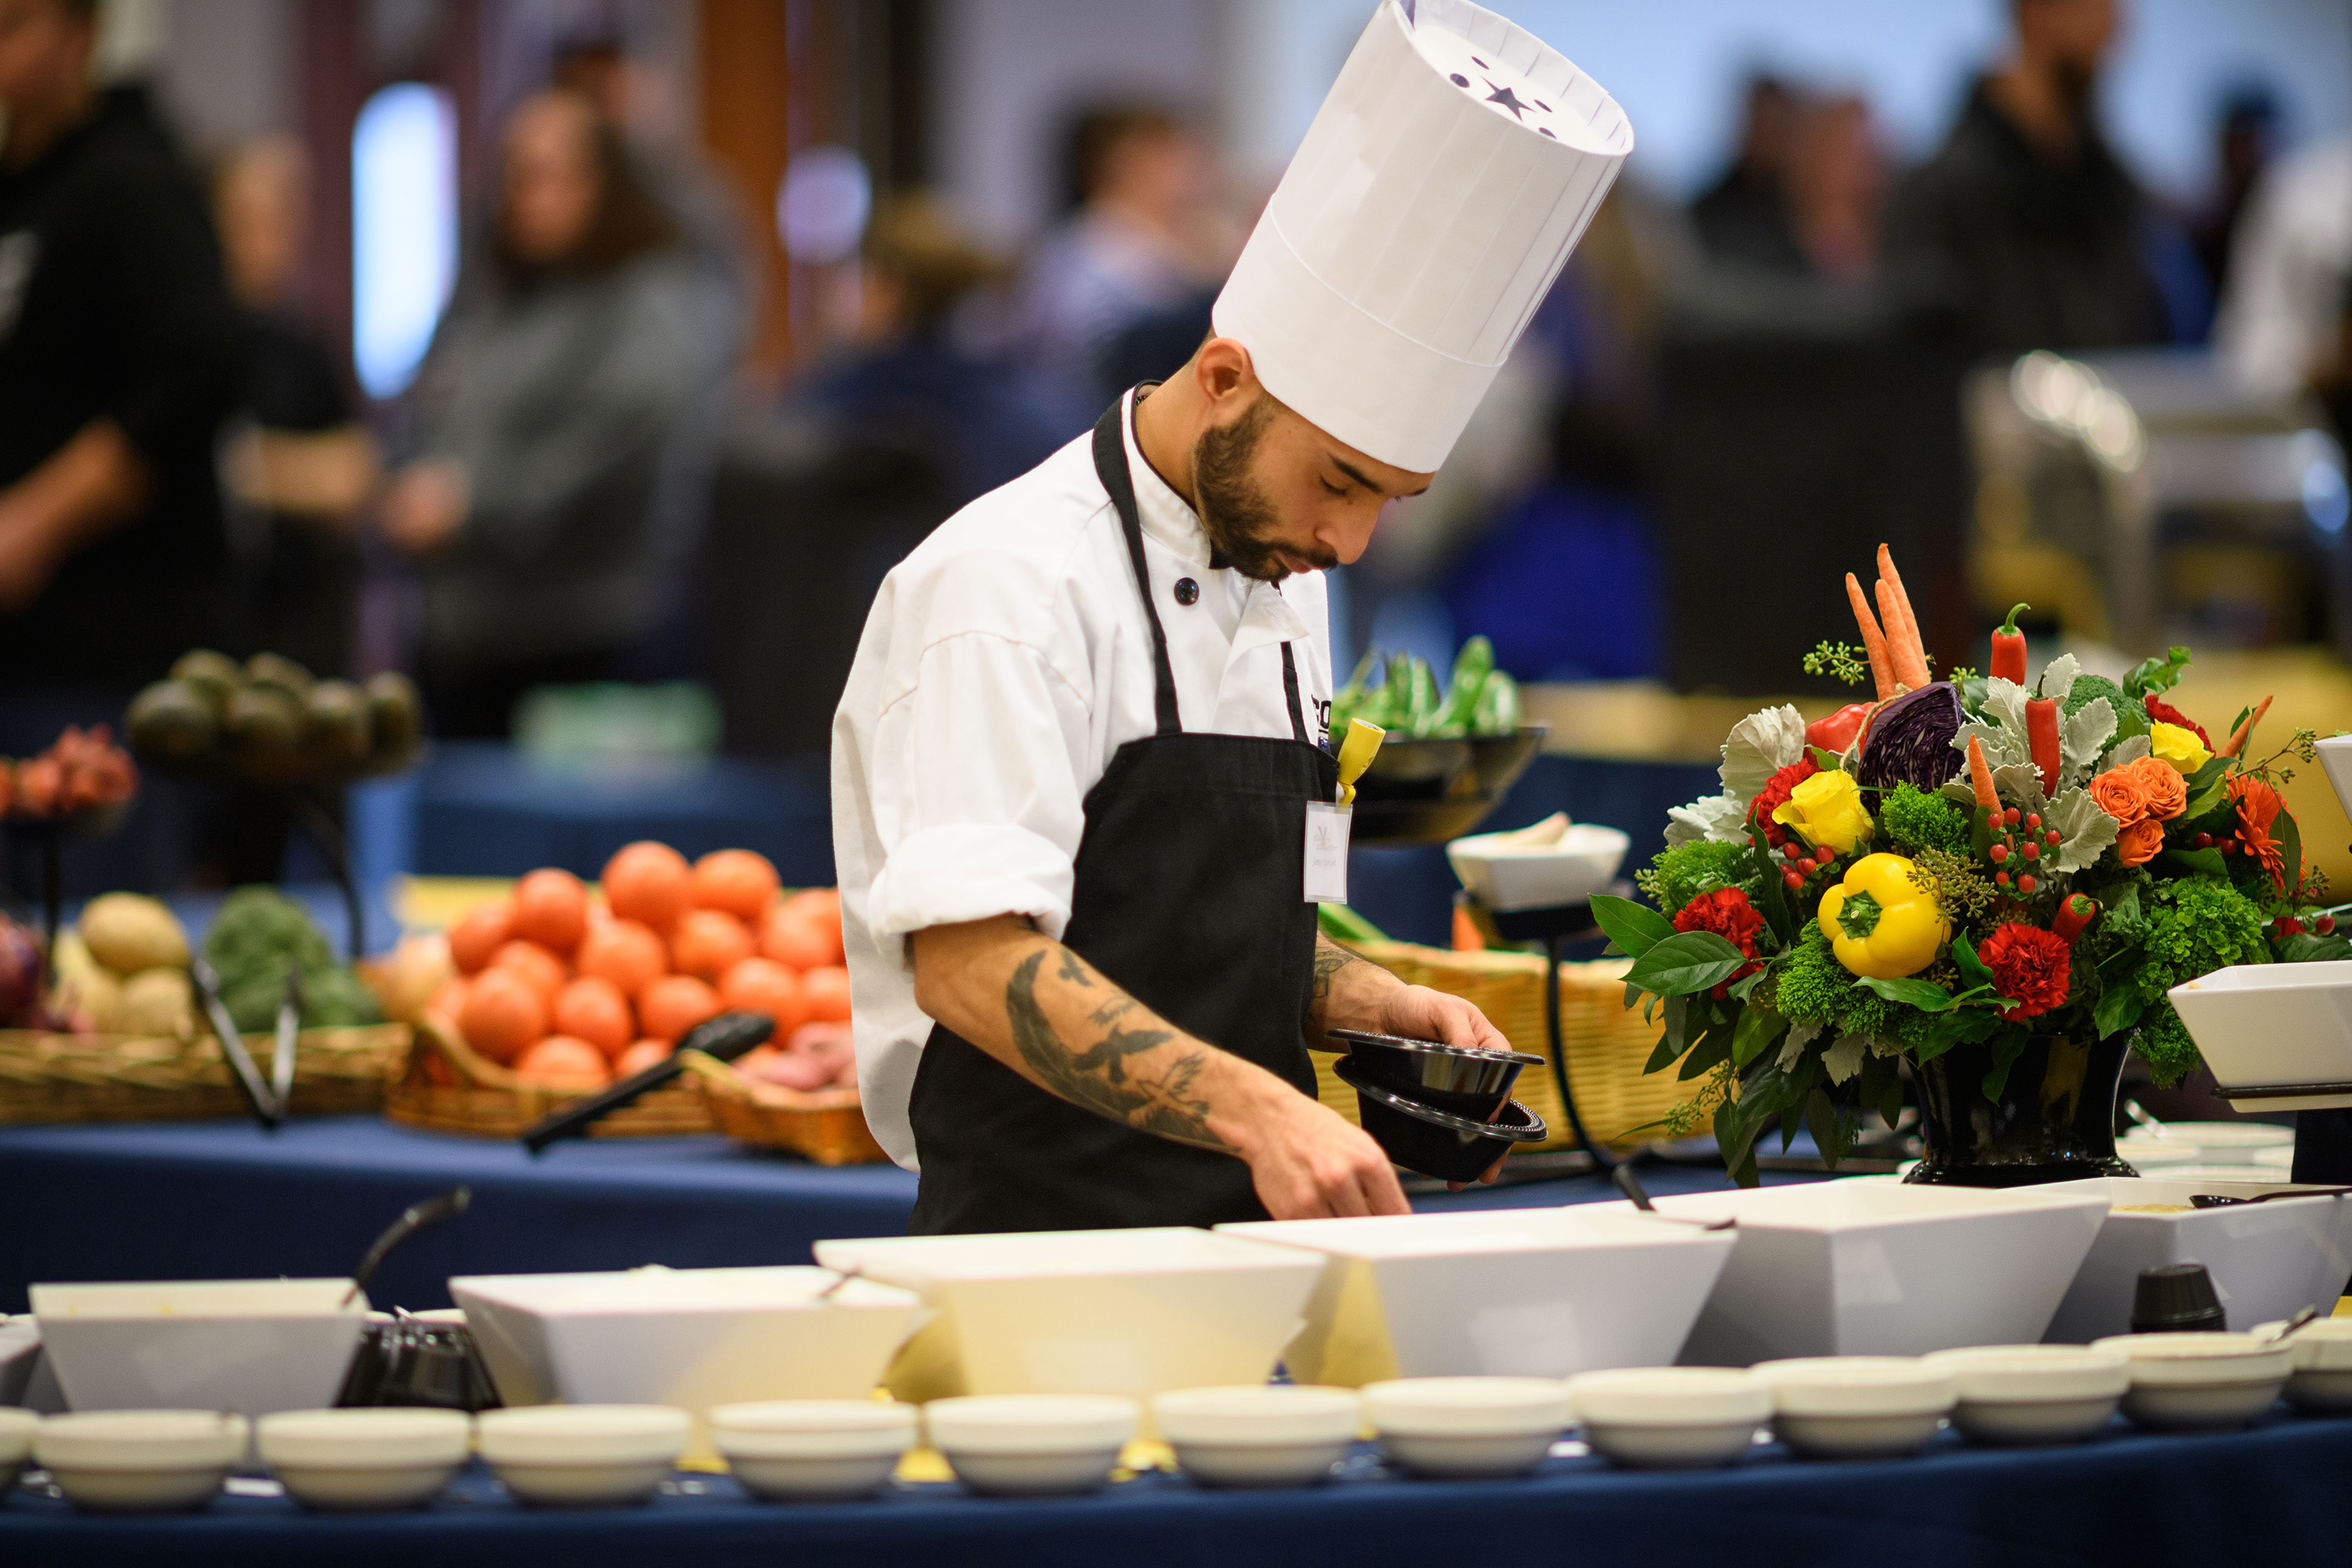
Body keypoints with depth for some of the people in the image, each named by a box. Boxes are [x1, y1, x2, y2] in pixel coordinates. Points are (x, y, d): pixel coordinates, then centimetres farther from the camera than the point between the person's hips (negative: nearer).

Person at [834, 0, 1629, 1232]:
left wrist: (1371, 1006, 10)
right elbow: (967, 958, -22)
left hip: (1249, 1226, 8)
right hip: (1045, 1257, -8)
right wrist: (1258, 1111, -32)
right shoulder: (1015, 584, -10)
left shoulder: (1279, 579, 19)